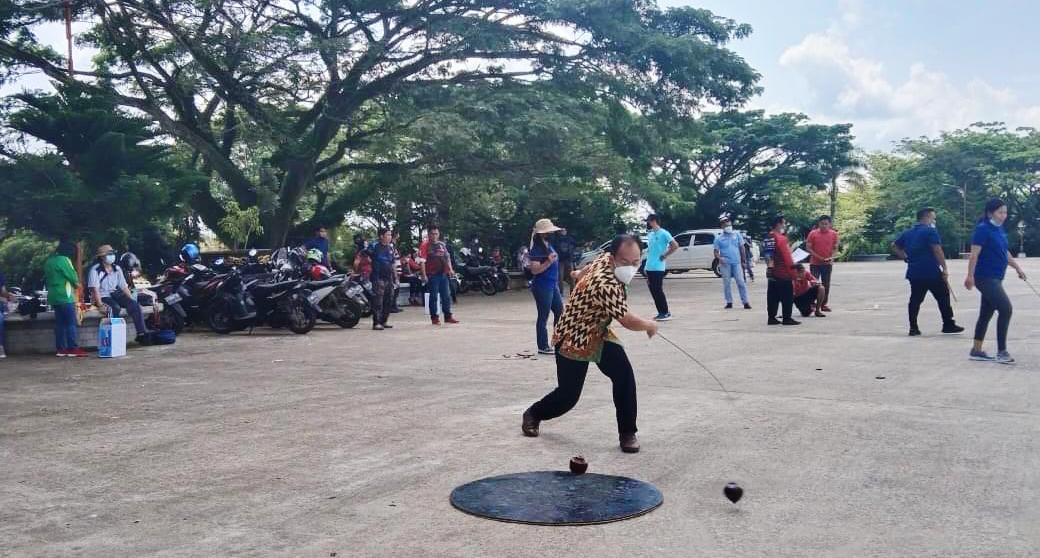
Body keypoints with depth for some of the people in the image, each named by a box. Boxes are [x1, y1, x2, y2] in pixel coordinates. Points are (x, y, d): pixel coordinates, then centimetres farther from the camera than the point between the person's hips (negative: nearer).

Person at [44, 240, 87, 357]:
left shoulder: (49, 261, 15)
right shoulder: (63, 260, -12)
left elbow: (47, 278, 19)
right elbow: (72, 276, -10)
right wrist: (76, 283, 9)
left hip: (53, 297, 9)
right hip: (65, 296, -9)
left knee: (59, 323, 9)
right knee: (71, 323, -6)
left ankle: (61, 349, 9)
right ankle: (73, 348, -7)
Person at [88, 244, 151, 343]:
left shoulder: (117, 269, 11)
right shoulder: (95, 270, -7)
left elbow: (124, 287, 12)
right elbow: (95, 289, -15)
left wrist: (131, 300, 0)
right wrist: (100, 305, -26)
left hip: (115, 294, 5)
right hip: (102, 296, -5)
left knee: (134, 304, -18)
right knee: (115, 308, -34)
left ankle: (142, 333, -22)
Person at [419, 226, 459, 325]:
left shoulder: (442, 245, 14)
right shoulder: (425, 245, -3)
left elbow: (447, 257, 19)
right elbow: (422, 261, -9)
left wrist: (450, 269, 6)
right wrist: (424, 275, -16)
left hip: (443, 274, 5)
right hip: (432, 275, -5)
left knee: (447, 295, 7)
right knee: (434, 296, 0)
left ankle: (448, 316, 15)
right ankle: (434, 318, 7)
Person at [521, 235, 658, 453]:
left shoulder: (605, 259, -9)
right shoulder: (605, 284, -37)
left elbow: (589, 267, 15)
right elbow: (627, 320, -34)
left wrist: (581, 274, 39)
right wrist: (650, 325, -12)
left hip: (597, 333, 8)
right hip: (573, 339, -8)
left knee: (624, 375, -12)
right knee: (568, 395, 0)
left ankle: (627, 433, 0)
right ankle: (532, 415, 31)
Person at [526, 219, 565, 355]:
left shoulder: (549, 245, 11)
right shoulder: (537, 249, -16)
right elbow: (535, 270, -22)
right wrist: (549, 262, -32)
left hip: (553, 285, 9)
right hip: (542, 286, -9)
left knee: (560, 312, 13)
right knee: (543, 317, -2)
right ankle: (543, 347, 5)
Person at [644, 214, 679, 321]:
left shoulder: (663, 233, -8)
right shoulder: (650, 234, 15)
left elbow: (675, 245, -13)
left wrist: (665, 255, -11)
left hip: (658, 268, -8)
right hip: (649, 268, 8)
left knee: (658, 290, -8)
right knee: (653, 291, 7)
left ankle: (666, 313, 0)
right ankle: (661, 312, 14)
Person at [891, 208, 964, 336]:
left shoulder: (908, 233, 13)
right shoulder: (930, 231, -9)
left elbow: (895, 246, 20)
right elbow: (937, 250, -17)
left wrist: (906, 258, 14)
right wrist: (945, 268, -14)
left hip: (914, 273, 6)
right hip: (932, 272, -6)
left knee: (915, 300, 7)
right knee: (943, 298, 6)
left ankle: (913, 328, 4)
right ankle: (948, 325, 10)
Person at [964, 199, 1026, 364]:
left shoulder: (999, 229, 13)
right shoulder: (983, 229, -13)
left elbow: (1005, 252, 24)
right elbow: (974, 254, -19)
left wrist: (1018, 268, 25)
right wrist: (970, 276, -25)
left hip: (995, 278, 9)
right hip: (985, 278, -9)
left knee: (987, 313, 12)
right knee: (1006, 308, -14)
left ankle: (976, 350, 19)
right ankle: (1002, 352, -8)